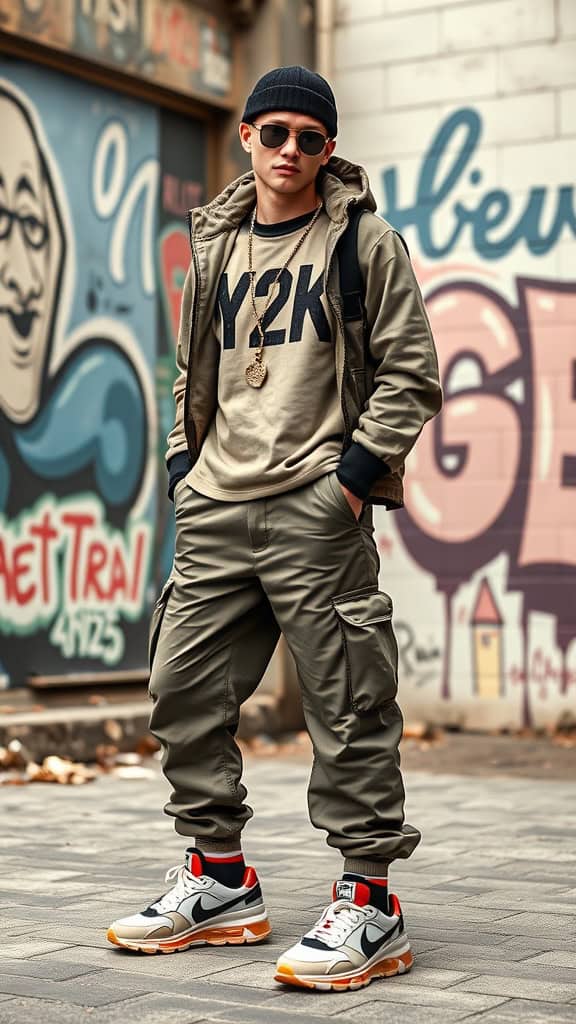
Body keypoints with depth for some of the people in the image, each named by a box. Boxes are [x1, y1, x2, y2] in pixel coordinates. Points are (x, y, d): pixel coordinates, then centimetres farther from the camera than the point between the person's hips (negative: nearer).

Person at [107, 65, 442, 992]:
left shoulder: (365, 241, 2)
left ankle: (370, 906, 3)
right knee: (184, 689, 6)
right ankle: (219, 881, 20)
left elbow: (411, 373, -2)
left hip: (316, 508, -6)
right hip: (217, 510, 6)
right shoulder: (215, 247, 17)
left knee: (347, 707, -5)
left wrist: (356, 474, -11)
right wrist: (186, 462, 12)